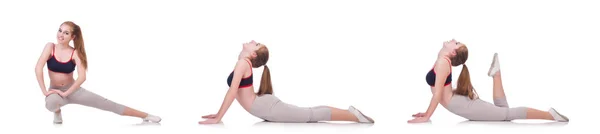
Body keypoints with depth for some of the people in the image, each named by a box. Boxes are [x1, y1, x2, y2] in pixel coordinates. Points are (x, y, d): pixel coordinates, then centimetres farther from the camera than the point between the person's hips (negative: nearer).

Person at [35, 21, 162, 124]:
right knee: (51, 103, -41)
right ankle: (57, 112, -3)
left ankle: (145, 115, 0)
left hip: (73, 90, 1)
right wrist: (44, 90, -24)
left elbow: (82, 77, -21)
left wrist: (65, 93, -26)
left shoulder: (75, 53, -11)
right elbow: (38, 68, -19)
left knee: (108, 104, -4)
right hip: (55, 91, -1)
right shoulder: (50, 47, -10)